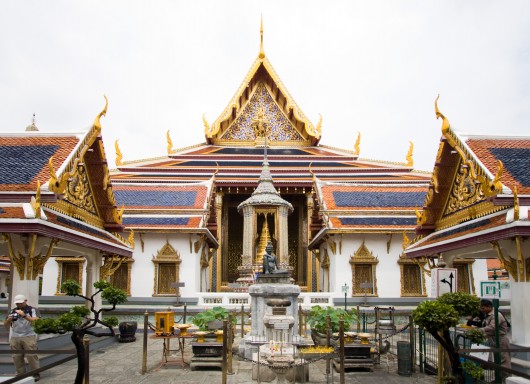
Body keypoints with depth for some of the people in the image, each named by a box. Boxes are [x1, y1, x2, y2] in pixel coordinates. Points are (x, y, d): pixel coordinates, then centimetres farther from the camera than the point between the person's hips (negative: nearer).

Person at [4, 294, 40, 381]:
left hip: (28, 337, -4)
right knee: (17, 357, 2)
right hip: (15, 337, 4)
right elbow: (6, 325, 12)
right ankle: (21, 375, 12)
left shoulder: (32, 310, 2)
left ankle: (36, 374, 0)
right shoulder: (13, 311, 12)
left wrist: (24, 315, -21)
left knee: (31, 356, -7)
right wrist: (9, 319, -11)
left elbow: (36, 321, -12)